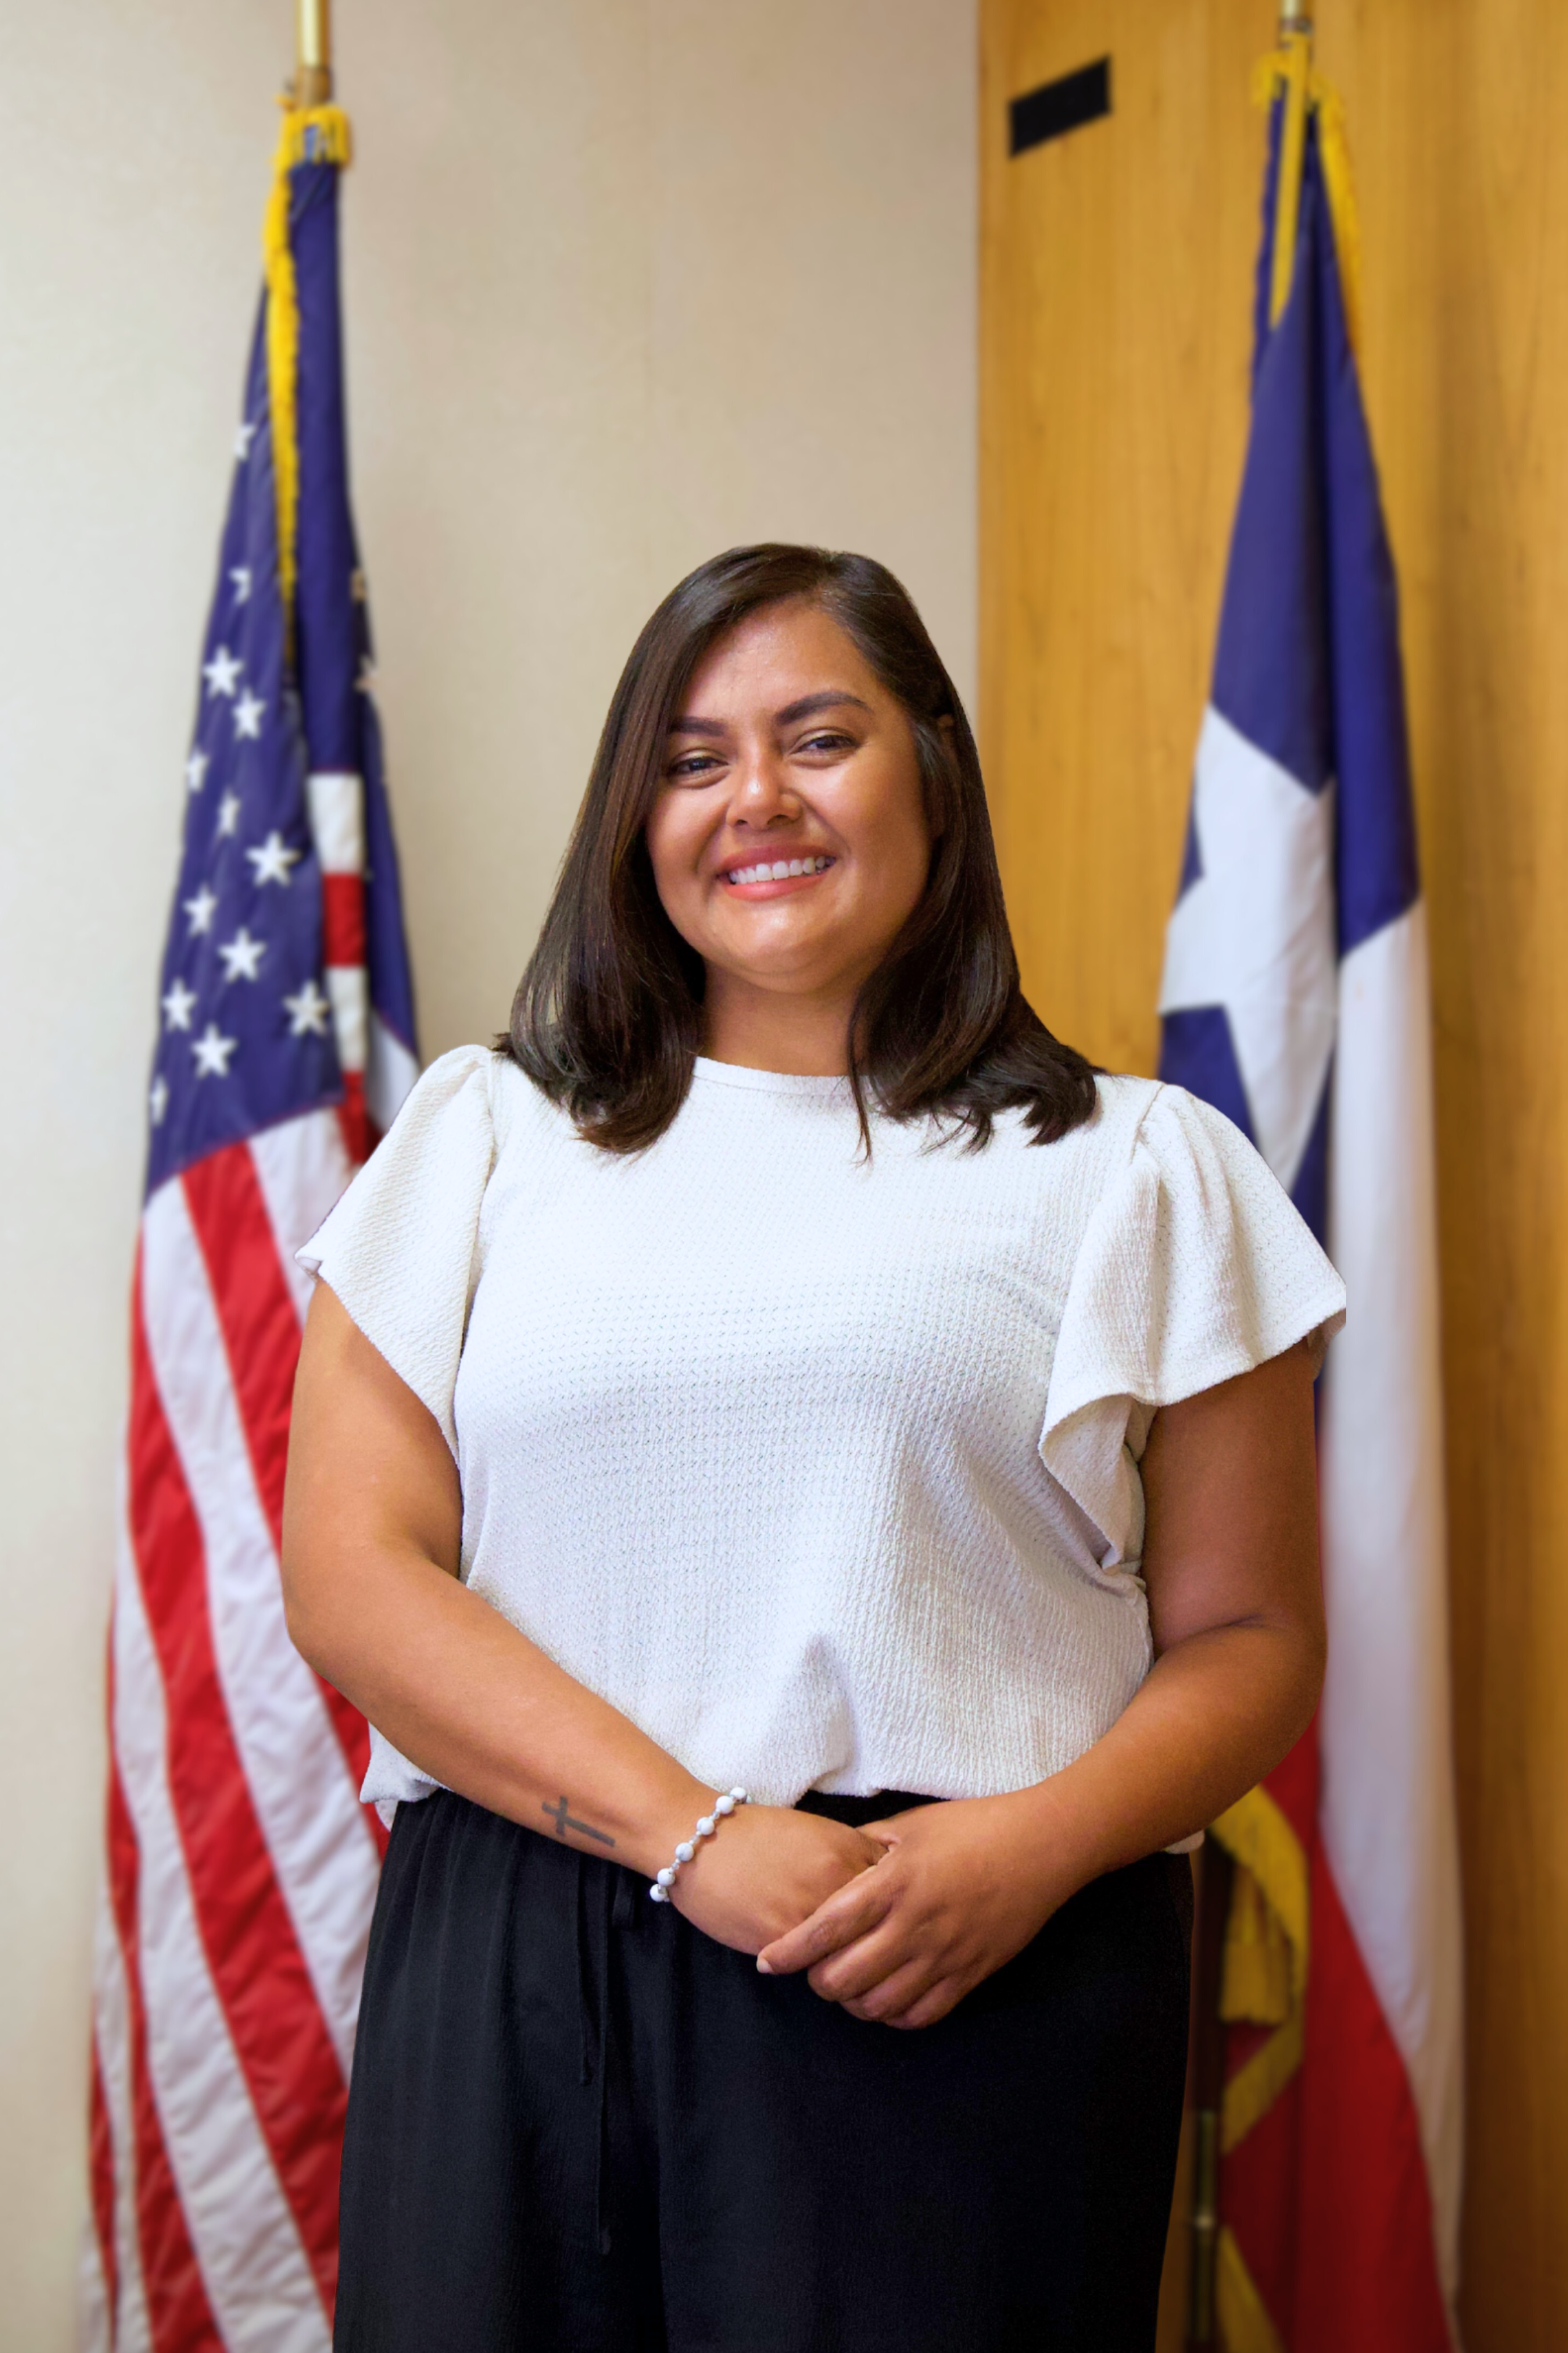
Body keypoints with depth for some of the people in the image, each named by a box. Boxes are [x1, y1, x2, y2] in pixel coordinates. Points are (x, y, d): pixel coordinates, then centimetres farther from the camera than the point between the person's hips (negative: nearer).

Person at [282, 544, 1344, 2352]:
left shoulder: (1137, 1169, 7)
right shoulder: (486, 1132, 9)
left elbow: (1248, 1639, 5)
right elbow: (349, 1574, 0)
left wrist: (1042, 1842, -14)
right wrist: (693, 1836, -11)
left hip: (980, 1985, -1)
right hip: (514, 1985, 1)